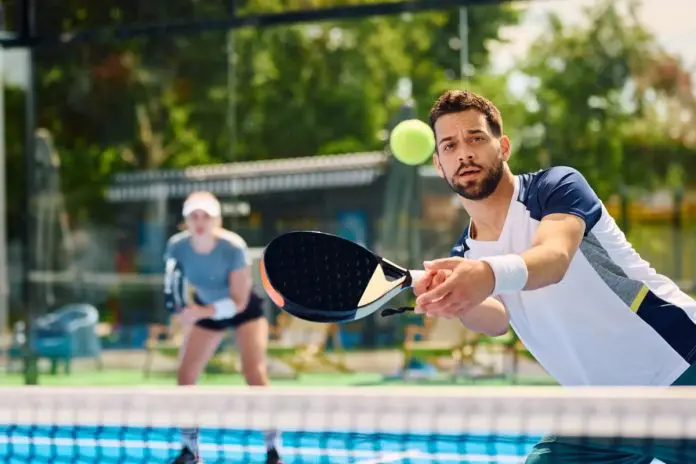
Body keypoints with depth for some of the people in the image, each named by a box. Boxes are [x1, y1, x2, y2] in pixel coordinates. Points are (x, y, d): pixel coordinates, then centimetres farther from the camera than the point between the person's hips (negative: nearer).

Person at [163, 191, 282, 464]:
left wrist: (201, 312, -40)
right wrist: (186, 310, -24)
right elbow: (173, 283, -3)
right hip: (206, 310, 4)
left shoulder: (234, 248, -33)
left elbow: (239, 303, -28)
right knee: (185, 376, -3)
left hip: (245, 310, -4)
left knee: (254, 373, -20)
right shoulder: (177, 246, -23)